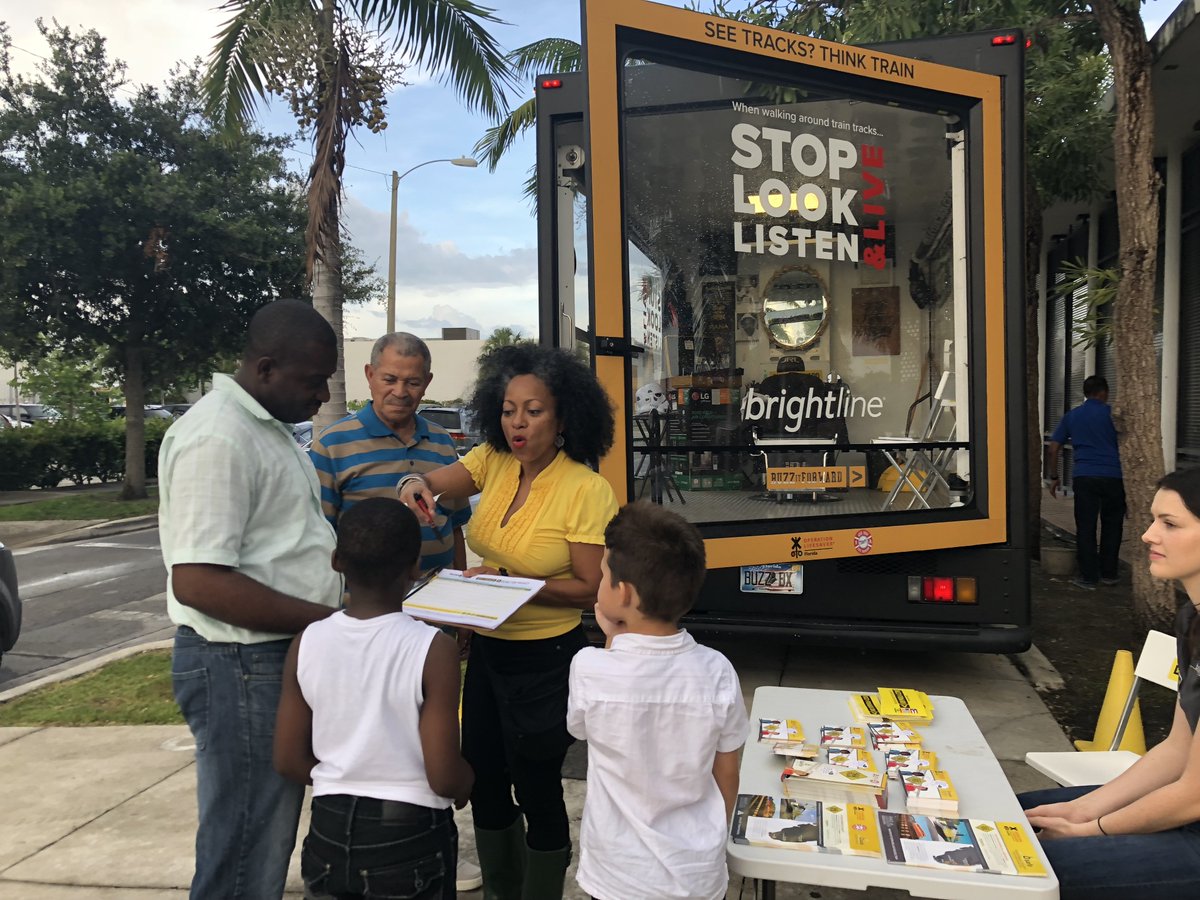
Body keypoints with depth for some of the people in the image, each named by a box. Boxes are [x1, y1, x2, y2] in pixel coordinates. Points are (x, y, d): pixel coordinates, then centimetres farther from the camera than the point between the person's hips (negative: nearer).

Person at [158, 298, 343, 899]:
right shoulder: (217, 438, -19)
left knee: (273, 838, 20)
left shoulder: (267, 426, 13)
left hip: (285, 653, 10)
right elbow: (198, 581, -25)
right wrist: (330, 621, -23)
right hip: (243, 668, -10)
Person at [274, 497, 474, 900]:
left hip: (330, 830, 4)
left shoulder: (307, 644, -8)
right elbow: (445, 778, -18)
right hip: (410, 835, -3)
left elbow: (289, 761, 0)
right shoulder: (433, 649, -20)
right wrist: (467, 780, 4)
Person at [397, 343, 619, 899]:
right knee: (484, 781, 19)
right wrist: (415, 484, -35)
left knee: (537, 790, 9)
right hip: (487, 648, 6)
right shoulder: (493, 462, -1)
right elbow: (437, 483, -12)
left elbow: (591, 590, -17)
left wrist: (508, 581, -24)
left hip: (545, 660, -6)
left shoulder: (587, 490, -18)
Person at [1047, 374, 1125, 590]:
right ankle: (1108, 573, 21)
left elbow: (1053, 450, 11)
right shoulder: (1110, 413, 3)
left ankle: (1088, 577, 5)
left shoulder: (1071, 416, 12)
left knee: (1085, 527, 3)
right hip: (1112, 475, -1)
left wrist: (1054, 477, 19)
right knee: (1111, 525, 13)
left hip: (1083, 477, 1)